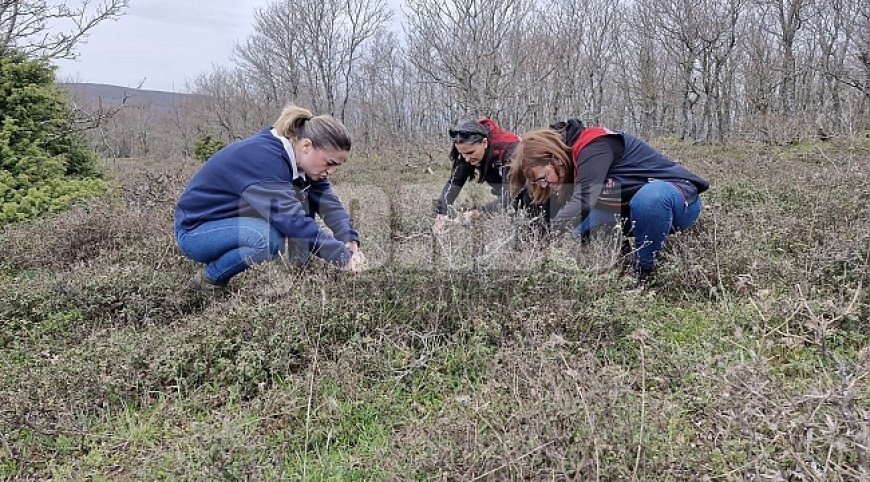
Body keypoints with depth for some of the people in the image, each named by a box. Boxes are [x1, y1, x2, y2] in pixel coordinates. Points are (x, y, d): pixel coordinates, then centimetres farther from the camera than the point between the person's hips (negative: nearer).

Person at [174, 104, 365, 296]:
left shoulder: (300, 159, -6)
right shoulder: (263, 158, -32)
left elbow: (330, 203, -10)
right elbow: (291, 219, -39)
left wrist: (350, 241, -27)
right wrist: (343, 257, -39)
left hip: (235, 222, 8)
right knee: (270, 237, -34)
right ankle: (208, 279, -10)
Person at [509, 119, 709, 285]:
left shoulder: (593, 145, -25)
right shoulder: (570, 166, 2)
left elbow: (583, 200, -39)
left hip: (679, 197, -7)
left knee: (649, 196, -41)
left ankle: (645, 273, -22)